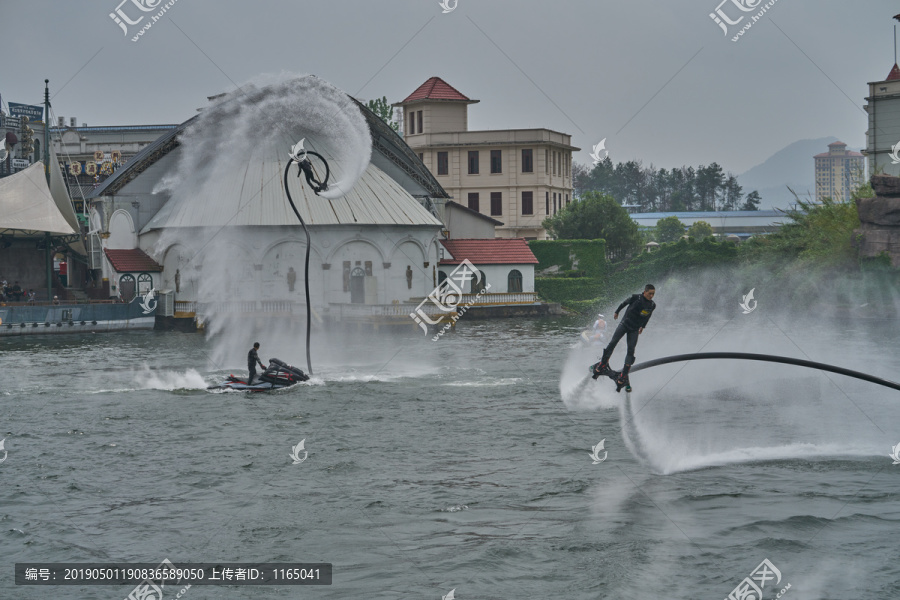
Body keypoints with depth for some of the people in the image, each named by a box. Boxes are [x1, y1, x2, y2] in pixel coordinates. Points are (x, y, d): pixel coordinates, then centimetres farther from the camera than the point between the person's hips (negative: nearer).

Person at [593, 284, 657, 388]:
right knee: (613, 343, -11)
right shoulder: (636, 298, -11)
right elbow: (624, 303, 5)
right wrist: (617, 312, 17)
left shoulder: (652, 305, -1)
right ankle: (602, 364, 2)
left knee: (631, 350, -7)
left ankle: (623, 375, -8)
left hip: (634, 330, 2)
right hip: (625, 324, -2)